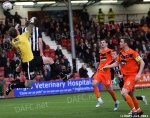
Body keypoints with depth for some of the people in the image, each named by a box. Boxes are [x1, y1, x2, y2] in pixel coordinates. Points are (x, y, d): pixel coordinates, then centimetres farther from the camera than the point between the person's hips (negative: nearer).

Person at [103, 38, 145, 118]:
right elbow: (117, 63, 20)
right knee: (131, 95, 16)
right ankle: (139, 110, 35)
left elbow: (142, 63, -13)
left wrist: (139, 74, -21)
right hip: (125, 76, 8)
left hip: (132, 76, -8)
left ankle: (134, 111, -11)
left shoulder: (132, 53, -16)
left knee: (123, 92, -22)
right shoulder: (121, 53, 6)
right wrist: (107, 67, 12)